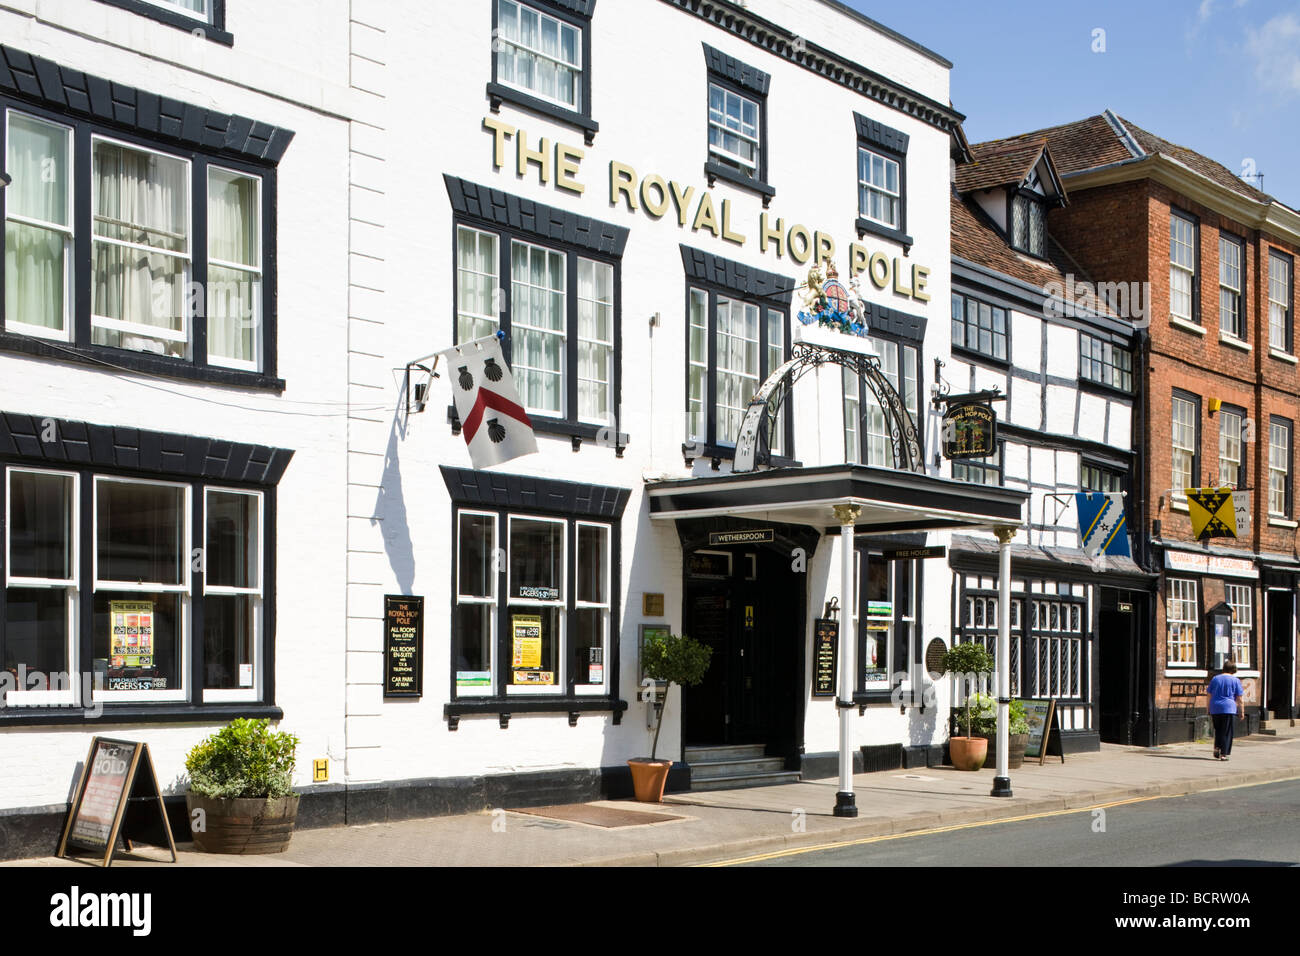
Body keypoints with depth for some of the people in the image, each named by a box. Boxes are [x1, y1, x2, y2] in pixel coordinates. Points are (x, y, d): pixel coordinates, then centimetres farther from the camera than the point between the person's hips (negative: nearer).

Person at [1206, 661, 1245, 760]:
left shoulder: (1215, 678, 10)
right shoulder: (1235, 680, 1)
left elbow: (1208, 694, 12)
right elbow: (1239, 698, 0)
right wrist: (1242, 711, 6)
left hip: (1215, 709, 3)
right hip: (1229, 708, -3)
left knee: (1218, 730, 18)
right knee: (1226, 732, 2)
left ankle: (1217, 747, 3)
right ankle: (1223, 754, -2)